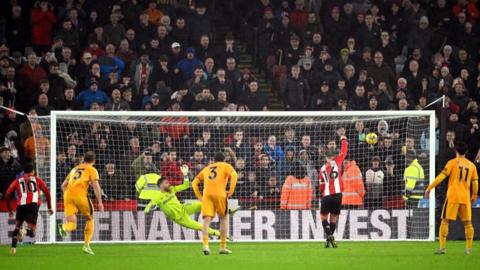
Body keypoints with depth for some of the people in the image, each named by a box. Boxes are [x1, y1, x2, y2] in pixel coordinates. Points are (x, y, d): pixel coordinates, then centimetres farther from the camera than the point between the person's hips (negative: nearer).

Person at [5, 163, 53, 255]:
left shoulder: (17, 181, 22)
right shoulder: (37, 179, 22)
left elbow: (7, 195, 16)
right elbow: (47, 192, 14)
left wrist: (9, 210, 25)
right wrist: (49, 207, 20)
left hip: (21, 205, 1)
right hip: (33, 205, -1)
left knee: (17, 226, 22)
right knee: (32, 232, 2)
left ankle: (13, 247, 6)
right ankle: (25, 232, -32)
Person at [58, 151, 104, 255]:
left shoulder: (75, 169, 27)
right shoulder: (92, 170, 11)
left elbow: (63, 185, 26)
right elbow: (96, 186, -3)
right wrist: (100, 202, -2)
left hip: (68, 195, 4)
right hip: (80, 194, -4)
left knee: (72, 224, 1)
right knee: (90, 219, 18)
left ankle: (64, 227, -34)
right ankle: (86, 245, 13)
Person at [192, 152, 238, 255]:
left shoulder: (207, 168, 28)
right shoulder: (226, 166, 17)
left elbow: (194, 182, 24)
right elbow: (234, 175, -5)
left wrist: (199, 196, 20)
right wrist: (231, 191, -4)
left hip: (206, 195, 2)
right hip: (220, 194, -2)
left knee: (207, 220, -4)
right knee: (224, 218, 14)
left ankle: (205, 245, -24)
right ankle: (223, 247, 12)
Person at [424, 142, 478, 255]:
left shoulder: (452, 163, -3)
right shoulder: (471, 165, 8)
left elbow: (441, 177, -10)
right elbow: (475, 182, 10)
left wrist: (429, 188, -7)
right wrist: (474, 196, 24)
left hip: (453, 196, -3)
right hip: (466, 198, 3)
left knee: (445, 221, 0)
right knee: (467, 223, 13)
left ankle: (442, 247, -8)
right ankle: (469, 248, 12)